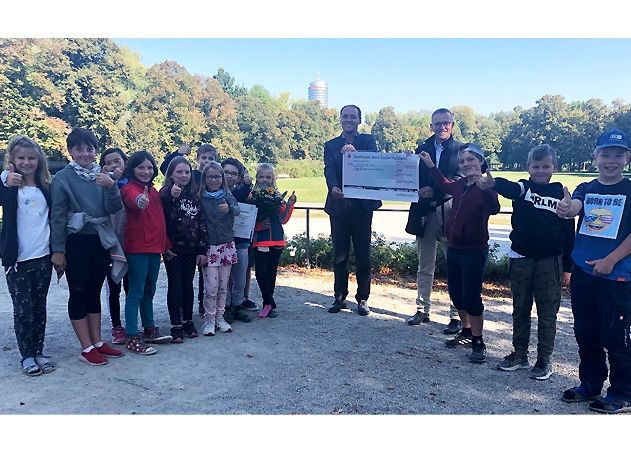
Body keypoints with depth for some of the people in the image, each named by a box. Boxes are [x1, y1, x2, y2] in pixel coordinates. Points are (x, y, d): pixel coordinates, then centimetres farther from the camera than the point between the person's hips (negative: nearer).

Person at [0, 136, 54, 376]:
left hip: (43, 257, 3)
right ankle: (27, 356, 16)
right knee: (23, 309, 2)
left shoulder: (46, 187, 8)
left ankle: (39, 351, 23)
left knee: (39, 307, 11)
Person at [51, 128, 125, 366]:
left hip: (101, 241, 4)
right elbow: (57, 216, -7)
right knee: (78, 293, 4)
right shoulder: (62, 178, -6)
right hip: (77, 242, -4)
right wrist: (58, 250, -9)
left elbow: (114, 209, -3)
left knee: (94, 292, 13)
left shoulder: (102, 176, 6)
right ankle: (86, 348, 12)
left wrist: (111, 187, -21)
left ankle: (97, 342, 23)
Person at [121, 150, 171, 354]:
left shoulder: (153, 191, 15)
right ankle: (132, 337, 5)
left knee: (149, 291, 17)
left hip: (155, 248, 8)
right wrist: (139, 200, -58)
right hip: (137, 248, -8)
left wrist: (166, 244, 18)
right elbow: (131, 199, -34)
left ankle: (150, 330, 28)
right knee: (136, 293, -3)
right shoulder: (129, 188, -8)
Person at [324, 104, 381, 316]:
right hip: (339, 204, 2)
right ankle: (339, 297, 18)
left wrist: (355, 153, -31)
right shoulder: (331, 145, 12)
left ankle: (362, 299, 14)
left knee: (363, 254, 3)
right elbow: (329, 170, -4)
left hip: (362, 204, -1)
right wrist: (333, 187, -25)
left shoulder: (368, 140, 8)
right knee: (339, 254, 7)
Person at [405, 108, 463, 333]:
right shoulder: (422, 149, 12)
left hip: (450, 214, -4)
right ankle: (422, 310, 25)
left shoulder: (461, 149, 1)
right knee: (424, 266, 13)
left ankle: (456, 316, 12)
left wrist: (434, 191, -22)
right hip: (425, 213, 4)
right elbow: (414, 177, 7)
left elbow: (460, 180, -10)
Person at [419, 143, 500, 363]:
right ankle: (467, 332, 34)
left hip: (474, 250, -8)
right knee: (456, 294, 16)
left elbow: (494, 209, -34)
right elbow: (443, 185, 30)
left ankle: (478, 343, 11)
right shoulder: (459, 185, 6)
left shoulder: (486, 186, -13)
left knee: (471, 296, -4)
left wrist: (482, 184, -46)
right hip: (454, 247, 8)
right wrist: (430, 165, 23)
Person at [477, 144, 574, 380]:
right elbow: (509, 188, -25)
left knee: (547, 313, 6)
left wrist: (567, 267, 3)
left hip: (550, 261, -1)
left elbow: (569, 232, 5)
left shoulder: (561, 194, 2)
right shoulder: (523, 188, 0)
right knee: (520, 310, 12)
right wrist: (493, 183, -50)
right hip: (521, 258, 1)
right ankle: (519, 355, 25)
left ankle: (544, 359, 19)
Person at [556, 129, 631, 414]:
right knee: (585, 334, 14)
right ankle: (590, 385, 30)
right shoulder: (585, 189, 7)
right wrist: (566, 209, -37)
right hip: (582, 272, 4)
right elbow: (574, 207, -14)